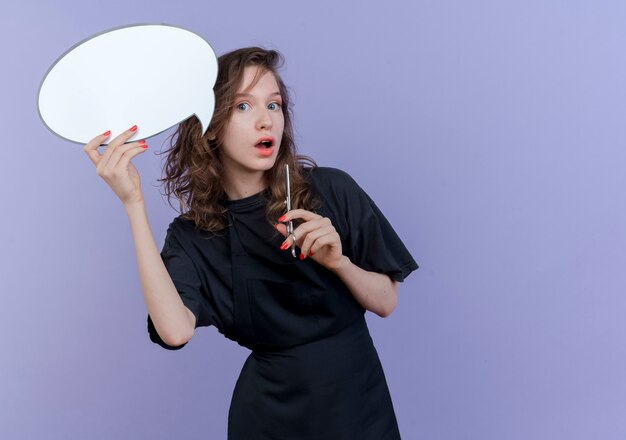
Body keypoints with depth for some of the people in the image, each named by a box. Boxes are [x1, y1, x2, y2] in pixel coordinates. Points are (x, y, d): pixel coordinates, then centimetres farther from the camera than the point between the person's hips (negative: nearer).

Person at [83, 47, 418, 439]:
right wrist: (134, 204, -26)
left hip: (360, 397, 1)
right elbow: (176, 330, -27)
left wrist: (338, 262, -23)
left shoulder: (331, 190, -10)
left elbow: (386, 303, -4)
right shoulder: (193, 234, -8)